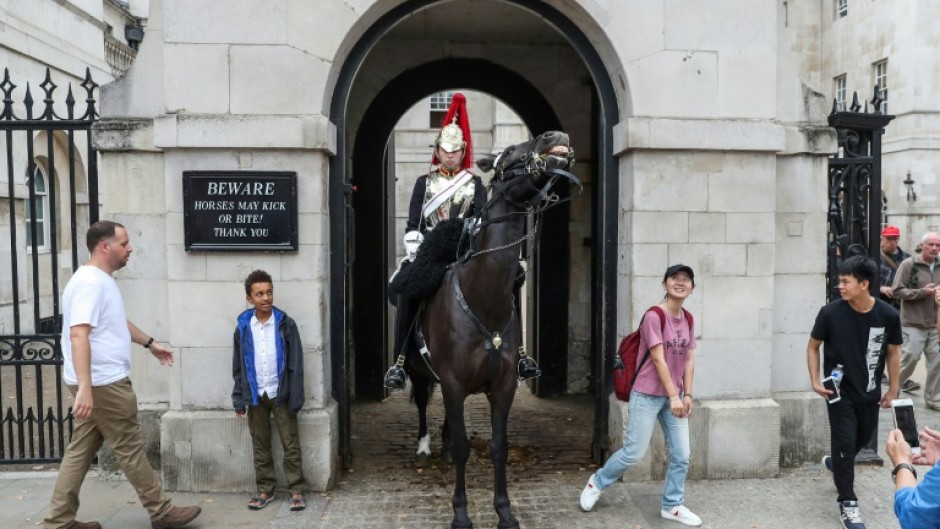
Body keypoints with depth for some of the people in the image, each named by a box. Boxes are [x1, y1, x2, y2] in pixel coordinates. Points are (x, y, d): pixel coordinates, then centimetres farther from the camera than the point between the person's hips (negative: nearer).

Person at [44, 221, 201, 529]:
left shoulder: (103, 280, 14)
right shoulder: (90, 283, -20)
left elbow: (117, 322, 29)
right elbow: (78, 335, -30)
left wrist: (150, 344, 35)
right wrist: (85, 388, -36)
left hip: (103, 381, 10)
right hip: (102, 384, -10)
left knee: (81, 450, 14)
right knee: (130, 448, 0)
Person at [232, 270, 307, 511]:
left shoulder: (285, 324, -7)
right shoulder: (243, 326, 0)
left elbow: (295, 364, -6)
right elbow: (238, 366, 5)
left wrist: (295, 398, -10)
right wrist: (239, 398, 2)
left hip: (280, 394, -2)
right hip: (255, 396, 2)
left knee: (291, 444, 3)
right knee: (260, 446, 12)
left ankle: (296, 490, 11)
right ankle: (265, 490, 24)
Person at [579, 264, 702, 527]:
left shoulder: (687, 320, 7)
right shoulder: (654, 316, -16)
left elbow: (689, 359, 9)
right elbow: (658, 359, -17)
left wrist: (687, 394, 2)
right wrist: (673, 396, -17)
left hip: (674, 396, 7)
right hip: (648, 395, -7)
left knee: (681, 455, 6)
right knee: (633, 453, -1)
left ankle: (672, 505, 24)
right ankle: (597, 482, 23)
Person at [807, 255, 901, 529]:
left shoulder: (888, 315, -14)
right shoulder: (831, 313, -19)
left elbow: (893, 352, 1)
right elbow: (813, 346, -4)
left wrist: (893, 389, 5)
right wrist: (815, 381, -12)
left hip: (870, 391, 3)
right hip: (840, 391, -3)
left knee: (864, 437, 22)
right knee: (845, 443, -1)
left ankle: (836, 462, 53)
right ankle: (847, 504, 11)